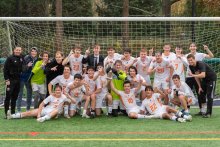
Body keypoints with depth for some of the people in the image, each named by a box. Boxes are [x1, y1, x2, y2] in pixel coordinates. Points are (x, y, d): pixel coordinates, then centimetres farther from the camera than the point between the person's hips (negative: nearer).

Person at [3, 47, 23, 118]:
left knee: (15, 97, 9)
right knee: (8, 96, -4)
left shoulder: (21, 58, 9)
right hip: (11, 80, -5)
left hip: (18, 80, 5)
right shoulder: (10, 58, -7)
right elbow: (5, 69, -8)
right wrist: (6, 79, -13)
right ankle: (6, 113, 0)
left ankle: (13, 112, 16)